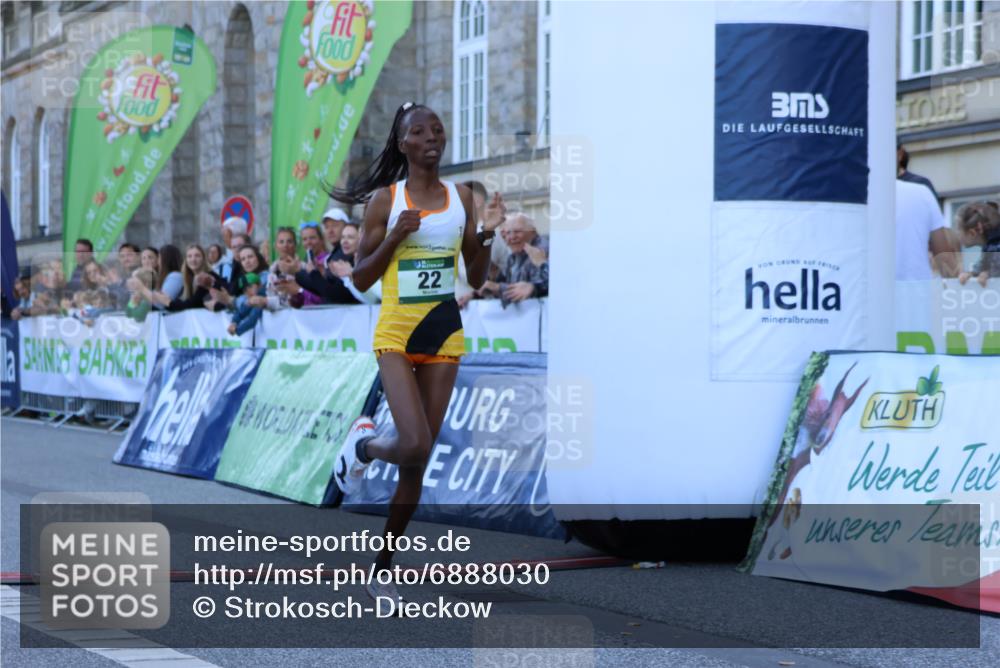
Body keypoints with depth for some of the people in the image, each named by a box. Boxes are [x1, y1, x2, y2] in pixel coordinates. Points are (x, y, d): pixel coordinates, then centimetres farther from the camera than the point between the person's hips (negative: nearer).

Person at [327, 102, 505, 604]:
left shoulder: (460, 197, 8)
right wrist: (395, 237, -16)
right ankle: (364, 445, 13)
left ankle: (383, 566, 18)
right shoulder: (385, 200, -3)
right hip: (395, 334, -4)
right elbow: (360, 279, -2)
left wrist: (487, 236, -6)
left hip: (444, 336, 4)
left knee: (418, 463, 5)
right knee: (415, 446, -22)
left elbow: (475, 280, 12)